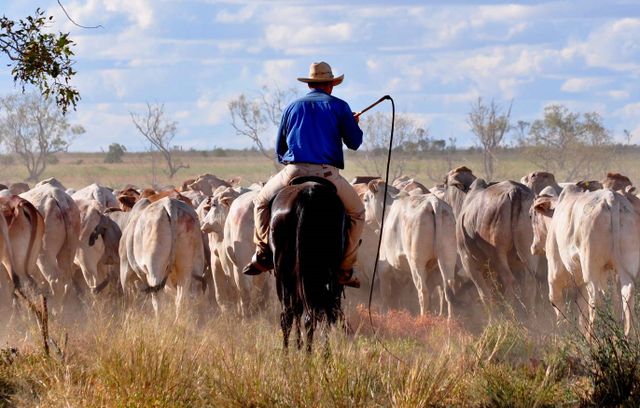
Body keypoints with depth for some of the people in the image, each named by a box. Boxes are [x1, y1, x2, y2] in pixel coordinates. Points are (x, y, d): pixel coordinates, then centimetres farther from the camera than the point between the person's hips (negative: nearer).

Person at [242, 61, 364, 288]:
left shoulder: (293, 108, 17)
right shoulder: (339, 107, 8)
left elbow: (279, 148, 21)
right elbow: (354, 142, 8)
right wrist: (353, 124, 29)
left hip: (293, 172, 2)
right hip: (327, 174, -2)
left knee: (262, 202, 26)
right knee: (356, 213, 19)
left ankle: (263, 254, 9)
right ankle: (345, 269, 10)